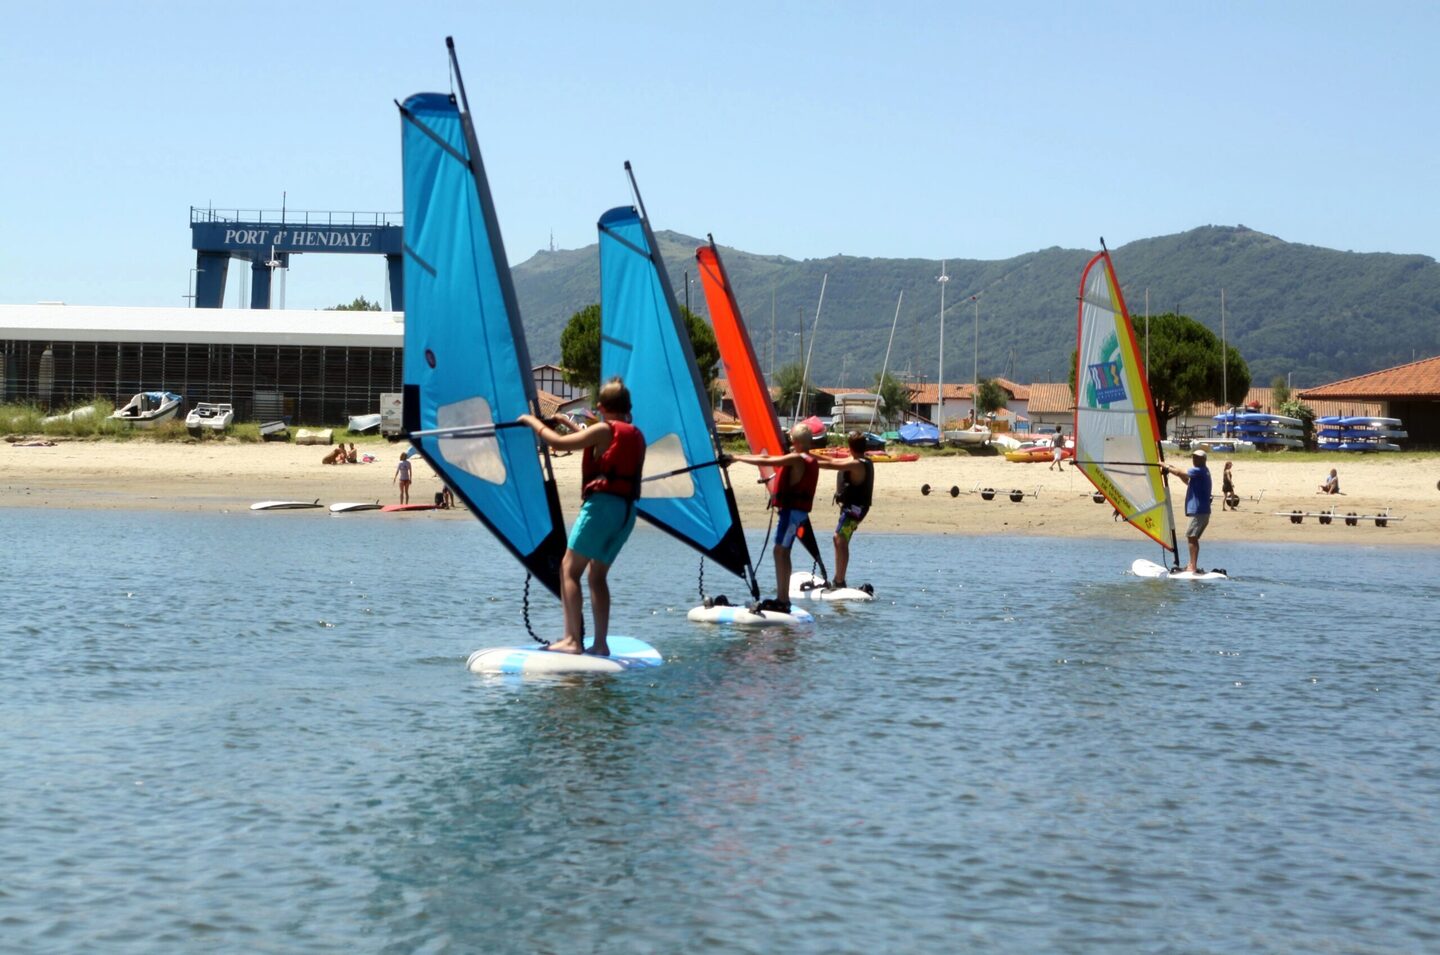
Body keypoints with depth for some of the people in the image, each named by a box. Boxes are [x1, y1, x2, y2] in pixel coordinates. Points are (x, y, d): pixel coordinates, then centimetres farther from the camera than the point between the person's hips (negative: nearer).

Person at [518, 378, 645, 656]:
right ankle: (601, 643, 6)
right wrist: (581, 431, 41)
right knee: (598, 575, 13)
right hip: (627, 509, 8)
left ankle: (572, 640, -15)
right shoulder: (637, 437, 18)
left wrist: (533, 422, 9)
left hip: (602, 504, -8)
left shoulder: (603, 430, -3)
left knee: (569, 569, -5)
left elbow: (558, 443, -5)